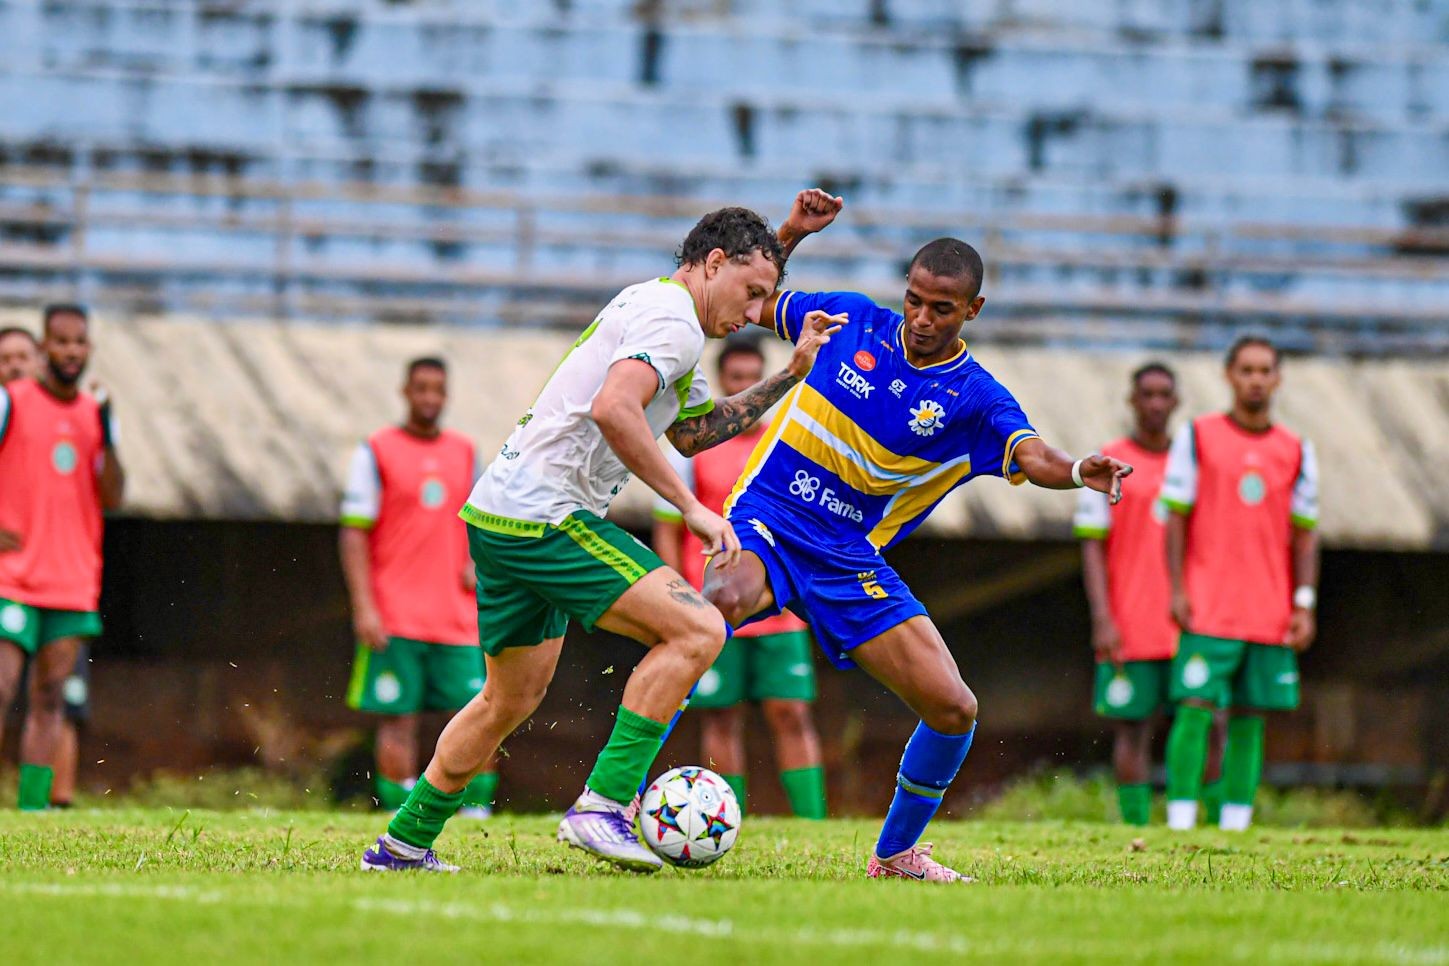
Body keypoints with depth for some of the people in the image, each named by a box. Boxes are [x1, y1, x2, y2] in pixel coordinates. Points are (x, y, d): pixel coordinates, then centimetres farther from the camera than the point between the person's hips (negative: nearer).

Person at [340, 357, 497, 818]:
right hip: (395, 619, -4)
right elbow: (354, 532, -5)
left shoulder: (464, 451, 12)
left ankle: (477, 809, 5)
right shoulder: (377, 451, -1)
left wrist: (476, 561, 1)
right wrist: (364, 607, -13)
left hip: (457, 619, 4)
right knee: (398, 720, -4)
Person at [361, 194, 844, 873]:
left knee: (511, 700, 21)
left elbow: (691, 433, 34)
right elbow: (613, 410, -27)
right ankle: (602, 807, -18)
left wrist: (789, 374, 29)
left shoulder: (648, 310, 23)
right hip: (543, 517, -11)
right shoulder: (673, 320, -10)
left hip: (501, 512, 11)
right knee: (695, 631, -15)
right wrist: (692, 507, -23)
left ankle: (402, 844, 29)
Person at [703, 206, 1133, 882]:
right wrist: (791, 235, -1)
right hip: (763, 521, -2)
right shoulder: (851, 322, 1)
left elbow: (1032, 457, -24)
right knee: (724, 599, -38)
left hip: (850, 563, 2)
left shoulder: (975, 401, -3)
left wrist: (1078, 471, -47)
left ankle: (895, 853, 21)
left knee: (954, 708, -6)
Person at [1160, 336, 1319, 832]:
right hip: (1208, 611, -3)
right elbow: (1176, 517, 2)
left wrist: (1305, 604, 3)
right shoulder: (1198, 437, 3)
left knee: (1250, 717, 3)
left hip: (1272, 617, 3)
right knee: (1195, 708, -10)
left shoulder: (1296, 451, 10)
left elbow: (1304, 533, 12)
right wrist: (1177, 591, -6)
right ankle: (1181, 819, -10)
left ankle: (1236, 820, 6)